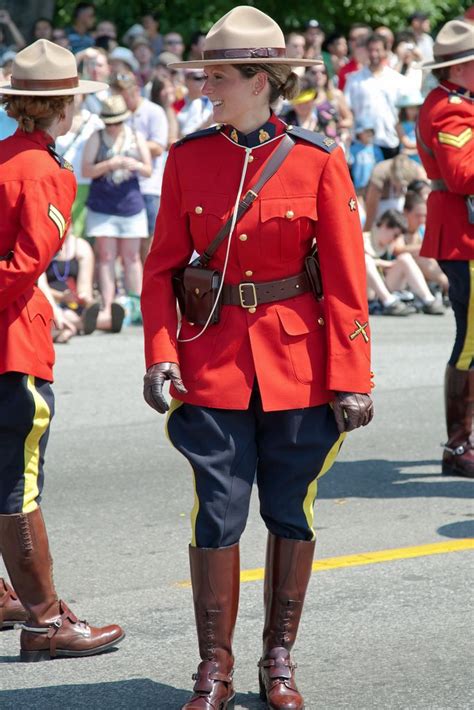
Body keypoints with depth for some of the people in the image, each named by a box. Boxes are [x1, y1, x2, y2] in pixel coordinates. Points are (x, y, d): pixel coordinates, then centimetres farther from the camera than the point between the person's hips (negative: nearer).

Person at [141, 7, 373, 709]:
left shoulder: (318, 161, -5)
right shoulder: (188, 158, 1)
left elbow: (346, 278, -4)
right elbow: (163, 266, 5)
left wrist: (350, 379, -8)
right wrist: (161, 354, -7)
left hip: (299, 358, -1)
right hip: (213, 358, 1)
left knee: (292, 512, 7)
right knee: (217, 514, -2)